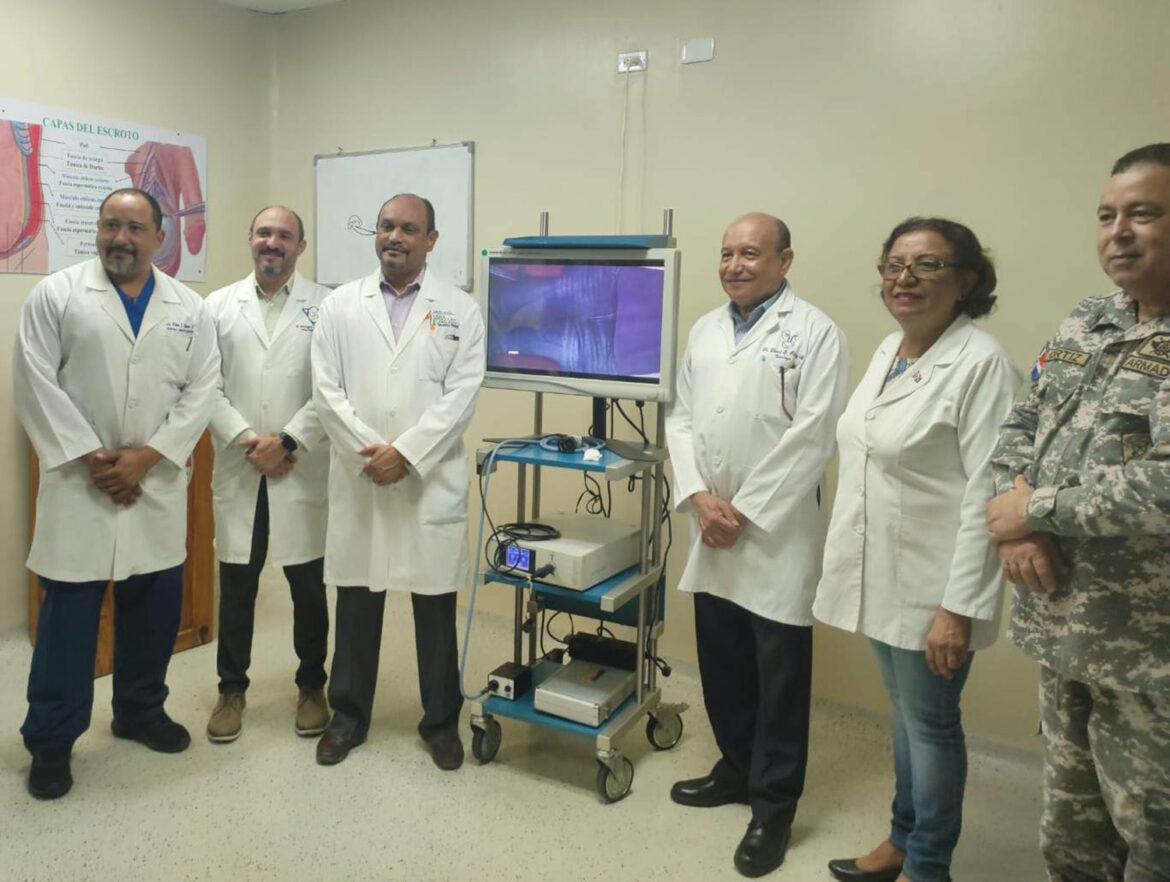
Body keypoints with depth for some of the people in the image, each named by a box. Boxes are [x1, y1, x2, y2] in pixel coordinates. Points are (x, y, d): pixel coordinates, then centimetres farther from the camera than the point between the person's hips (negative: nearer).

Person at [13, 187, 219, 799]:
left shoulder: (188, 307, 6)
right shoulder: (56, 294, -1)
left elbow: (200, 389, 0)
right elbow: (36, 384, -6)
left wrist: (146, 456, -10)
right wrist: (90, 457, -12)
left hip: (158, 484, 3)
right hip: (79, 482, -3)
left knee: (155, 605, 11)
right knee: (69, 614, 2)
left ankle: (140, 711, 32)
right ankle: (51, 740, 17)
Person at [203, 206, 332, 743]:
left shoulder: (325, 306, 0)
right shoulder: (219, 306, 8)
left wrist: (286, 442, -13)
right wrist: (246, 439, -11)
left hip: (302, 471, -2)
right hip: (238, 470, 2)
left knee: (308, 585, 8)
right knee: (236, 585, 10)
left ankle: (312, 686, 25)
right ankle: (232, 688, 27)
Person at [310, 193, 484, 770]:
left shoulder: (459, 310, 3)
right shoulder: (340, 305, 8)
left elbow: (460, 397, -6)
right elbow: (327, 391, 0)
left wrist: (405, 453, -14)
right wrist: (370, 451, -12)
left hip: (432, 482, -1)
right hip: (357, 480, 2)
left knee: (435, 606, 7)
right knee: (356, 603, 11)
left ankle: (441, 722, 24)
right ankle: (348, 716, 29)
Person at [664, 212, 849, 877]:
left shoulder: (813, 331, -7)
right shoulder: (705, 331, 13)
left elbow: (812, 436, -14)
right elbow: (682, 418, 10)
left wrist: (746, 512, -14)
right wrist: (699, 496, -5)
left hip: (778, 534, -6)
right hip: (712, 532, 6)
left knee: (779, 677, 4)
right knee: (721, 663, 16)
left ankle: (775, 807, 21)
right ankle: (737, 769, 37)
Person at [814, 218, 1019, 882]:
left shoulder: (981, 363, -16)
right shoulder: (889, 349, 9)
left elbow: (987, 494, -19)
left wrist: (958, 607, -21)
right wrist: (846, 561, 16)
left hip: (932, 585, -7)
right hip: (881, 573, 7)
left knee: (930, 722, 8)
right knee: (905, 714, 20)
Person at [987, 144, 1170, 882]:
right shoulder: (1082, 327, 8)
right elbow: (1023, 425, 12)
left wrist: (1035, 510, -16)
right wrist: (1019, 527, -5)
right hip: (1063, 623, 6)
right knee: (1071, 818, 23)